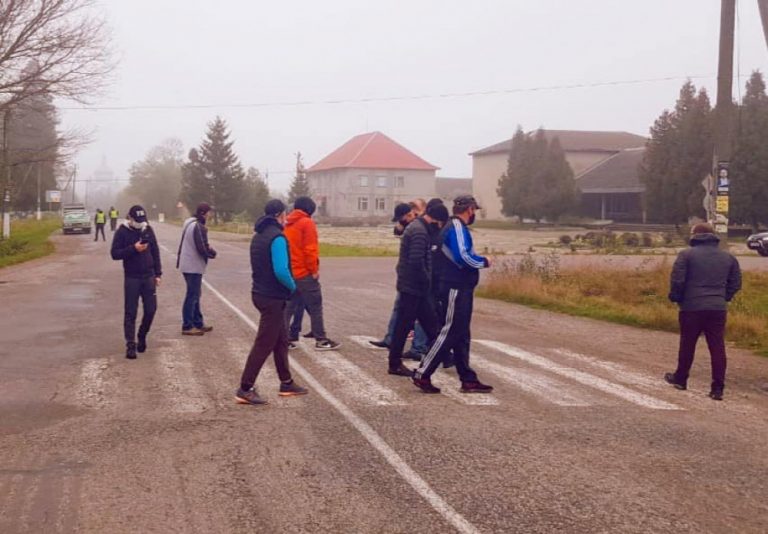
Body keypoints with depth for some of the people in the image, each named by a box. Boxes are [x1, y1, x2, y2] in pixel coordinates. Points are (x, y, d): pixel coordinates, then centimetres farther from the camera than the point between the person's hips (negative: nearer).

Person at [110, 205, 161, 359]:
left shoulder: (148, 230, 5)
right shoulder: (122, 232, -6)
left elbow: (155, 252, 11)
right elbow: (115, 254, -10)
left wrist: (158, 274, 8)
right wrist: (133, 248, -22)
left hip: (148, 277, 4)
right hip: (132, 278, -3)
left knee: (151, 309, 3)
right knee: (131, 313, -3)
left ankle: (142, 337, 26)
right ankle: (130, 345, 0)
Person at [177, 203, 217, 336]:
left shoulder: (190, 224, 12)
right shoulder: (199, 227, -19)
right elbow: (202, 248, -22)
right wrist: (212, 252, -2)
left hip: (187, 265, 10)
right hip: (194, 266, -10)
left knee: (194, 295, 16)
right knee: (192, 296, -4)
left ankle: (198, 323, 24)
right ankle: (187, 327, 1)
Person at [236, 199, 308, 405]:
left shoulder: (259, 236, 12)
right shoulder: (277, 237, -18)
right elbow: (281, 271, -27)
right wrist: (293, 286, -9)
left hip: (261, 293, 10)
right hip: (273, 297, -10)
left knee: (281, 340, 18)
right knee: (264, 344, -5)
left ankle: (286, 383, 26)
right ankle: (245, 389, -3)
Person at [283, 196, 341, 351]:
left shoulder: (287, 224, 13)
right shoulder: (307, 223, -10)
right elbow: (309, 249, -17)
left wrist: (287, 267, 15)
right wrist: (314, 270, -10)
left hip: (290, 272, 7)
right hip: (305, 273, -7)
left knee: (289, 307, 10)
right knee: (315, 307, 1)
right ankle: (321, 340, 4)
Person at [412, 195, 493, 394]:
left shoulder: (455, 227, 17)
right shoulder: (457, 227, -14)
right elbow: (462, 256, -25)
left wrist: (477, 260, 9)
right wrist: (484, 262, -11)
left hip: (459, 289, 11)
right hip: (456, 289, -11)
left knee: (461, 336, 11)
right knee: (449, 333, -7)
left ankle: (468, 379, 16)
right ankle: (422, 374, -4)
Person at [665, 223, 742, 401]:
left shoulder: (687, 255, -5)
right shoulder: (728, 257, 9)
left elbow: (677, 280, -11)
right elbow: (736, 283, 10)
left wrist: (676, 298, 4)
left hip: (692, 307, -3)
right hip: (718, 309, 3)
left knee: (687, 345, 13)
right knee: (717, 348, 3)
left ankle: (680, 379, 27)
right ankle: (718, 388, 0)